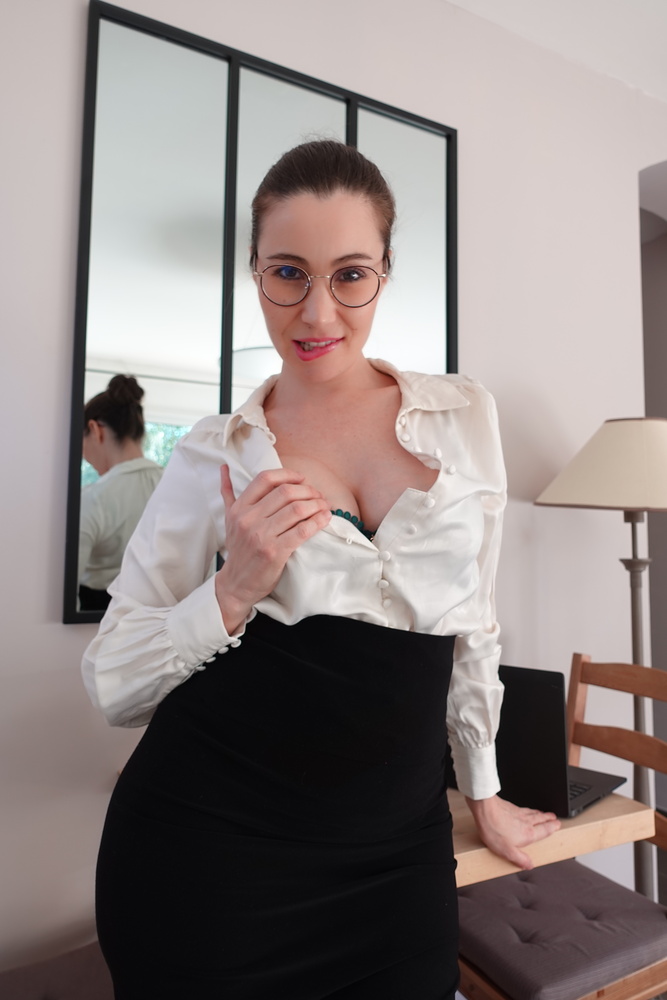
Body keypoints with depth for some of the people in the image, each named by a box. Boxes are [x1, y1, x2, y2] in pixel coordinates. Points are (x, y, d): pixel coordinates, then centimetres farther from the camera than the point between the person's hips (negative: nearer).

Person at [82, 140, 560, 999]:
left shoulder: (465, 418, -2)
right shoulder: (213, 457, -6)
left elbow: (471, 621, 8)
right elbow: (113, 686, -3)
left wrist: (483, 793, 16)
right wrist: (233, 591, -20)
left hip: (395, 855, 2)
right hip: (205, 854, -1)